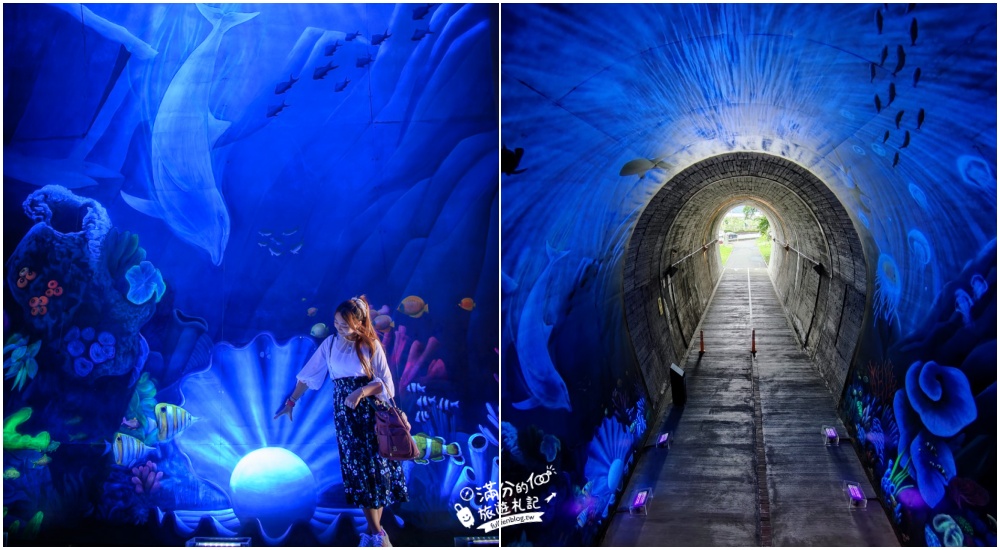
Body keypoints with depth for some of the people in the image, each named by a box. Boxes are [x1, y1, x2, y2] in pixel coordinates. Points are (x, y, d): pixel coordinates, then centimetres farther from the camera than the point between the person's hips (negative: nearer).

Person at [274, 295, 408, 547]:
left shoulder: (371, 345, -6)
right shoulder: (330, 343, 3)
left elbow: (385, 382, -7)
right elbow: (309, 374, 11)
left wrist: (362, 391, -23)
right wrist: (291, 401, 14)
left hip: (371, 411, -2)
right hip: (345, 412, 2)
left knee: (377, 467, -3)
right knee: (358, 469, 0)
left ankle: (373, 531, 7)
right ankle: (376, 532, 5)